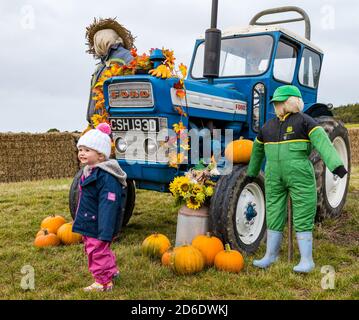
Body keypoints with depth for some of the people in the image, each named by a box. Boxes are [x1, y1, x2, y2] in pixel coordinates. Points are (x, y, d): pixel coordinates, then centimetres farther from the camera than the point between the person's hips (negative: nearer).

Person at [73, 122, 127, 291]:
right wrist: (81, 223, 25)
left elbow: (108, 206, -29)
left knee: (98, 252, 4)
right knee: (97, 250, 24)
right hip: (88, 224, 10)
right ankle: (111, 271, 44)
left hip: (98, 226, -10)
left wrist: (105, 233, -30)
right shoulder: (89, 171, 7)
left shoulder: (107, 177, -26)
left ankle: (103, 282, 21)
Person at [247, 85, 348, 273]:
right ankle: (271, 255, 22)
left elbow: (322, 142, -19)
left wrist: (336, 164, -32)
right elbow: (257, 149, 25)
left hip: (300, 178, -5)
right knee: (274, 216, 10)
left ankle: (307, 260, 7)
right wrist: (252, 172, 33)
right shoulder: (268, 127, 10)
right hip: (274, 179, 5)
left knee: (302, 219, -2)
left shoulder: (304, 121, -6)